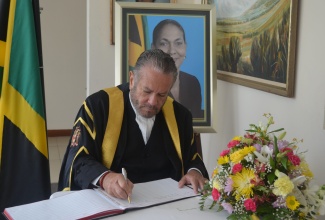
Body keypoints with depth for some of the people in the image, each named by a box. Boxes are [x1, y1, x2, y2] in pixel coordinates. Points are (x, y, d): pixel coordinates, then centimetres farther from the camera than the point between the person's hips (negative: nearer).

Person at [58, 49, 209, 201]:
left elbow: (192, 158, 17)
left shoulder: (179, 114, 6)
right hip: (111, 201, -2)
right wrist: (104, 178, -28)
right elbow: (78, 161, -9)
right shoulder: (98, 105, -7)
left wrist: (195, 172, -6)